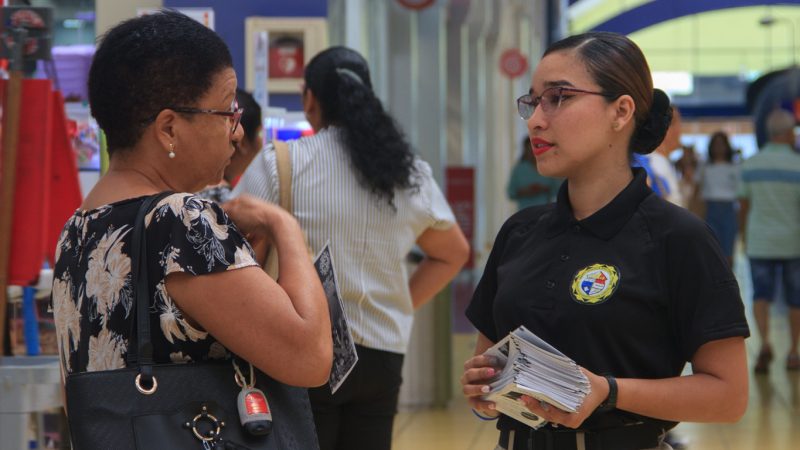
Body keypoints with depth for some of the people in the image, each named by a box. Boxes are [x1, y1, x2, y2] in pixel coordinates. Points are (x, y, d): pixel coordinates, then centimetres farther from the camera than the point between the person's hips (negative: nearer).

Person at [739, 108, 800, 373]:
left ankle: (764, 342, -24)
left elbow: (744, 207, 7)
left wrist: (745, 239, 21)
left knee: (761, 295, 0)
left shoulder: (750, 165, 0)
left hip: (760, 242, 2)